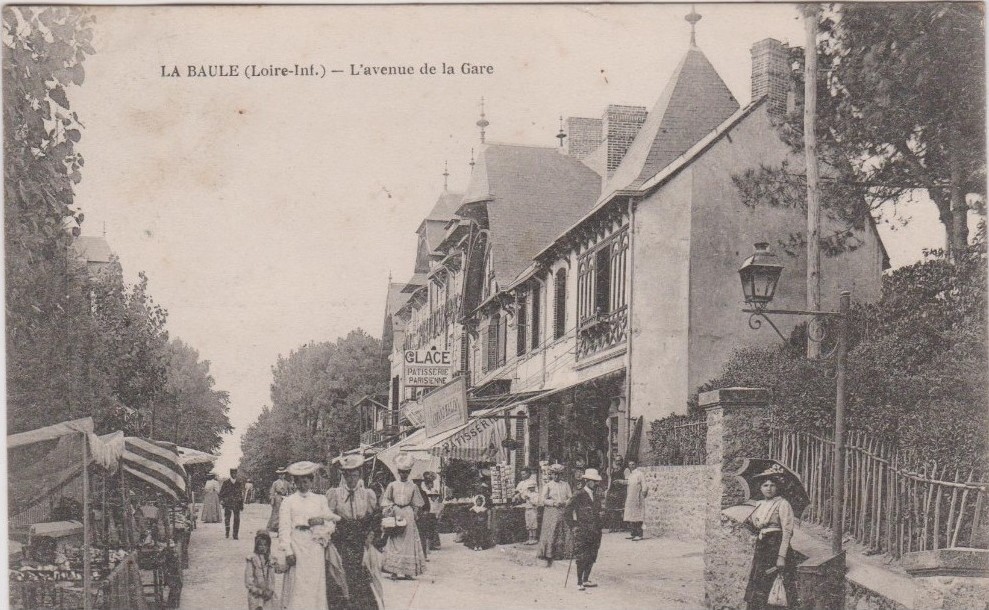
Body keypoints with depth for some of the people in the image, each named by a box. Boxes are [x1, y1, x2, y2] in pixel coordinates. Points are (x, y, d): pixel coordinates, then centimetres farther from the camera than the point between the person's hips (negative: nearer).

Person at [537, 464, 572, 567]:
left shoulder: (565, 485, 14)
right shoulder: (547, 485, 7)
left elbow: (571, 498, 12)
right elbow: (543, 499, -2)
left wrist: (564, 503, -8)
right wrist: (554, 503, -16)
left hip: (564, 512, 3)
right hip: (551, 512, -2)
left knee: (564, 535, -3)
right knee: (550, 535, -5)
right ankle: (549, 559, -2)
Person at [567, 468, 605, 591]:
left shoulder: (597, 495, 12)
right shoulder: (579, 495, -10)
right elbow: (568, 508, -11)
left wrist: (601, 512, 9)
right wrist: (573, 522, -10)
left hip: (595, 530, 7)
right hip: (582, 530, -7)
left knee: (592, 557, 10)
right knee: (581, 557, -5)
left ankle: (586, 580, 21)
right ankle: (579, 583, 1)